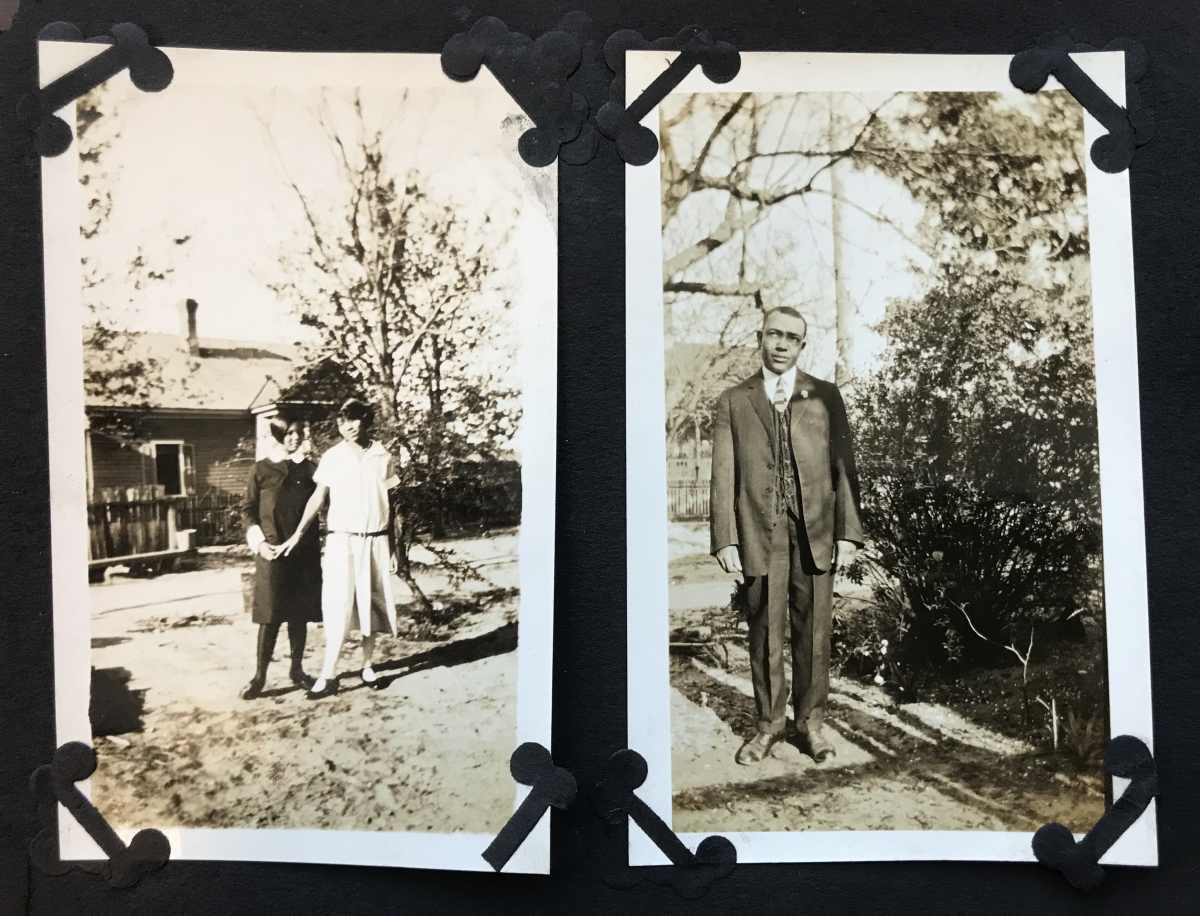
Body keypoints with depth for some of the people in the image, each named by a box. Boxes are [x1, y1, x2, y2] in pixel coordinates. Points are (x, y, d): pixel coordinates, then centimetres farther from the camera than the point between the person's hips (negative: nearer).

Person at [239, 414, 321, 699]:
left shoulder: (310, 469, 7)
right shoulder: (261, 469, 1)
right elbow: (247, 510, 3)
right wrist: (259, 543, -8)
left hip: (305, 551, 2)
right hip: (272, 552, -2)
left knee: (300, 613, 8)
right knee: (270, 615, -2)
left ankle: (297, 669, 19)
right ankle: (260, 675, 7)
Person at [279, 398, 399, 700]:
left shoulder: (384, 458, 3)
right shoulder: (332, 457, -1)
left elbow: (390, 505, 7)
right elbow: (318, 497, 0)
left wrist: (393, 547, 7)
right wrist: (298, 533, -9)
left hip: (376, 541, 2)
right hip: (342, 541, -2)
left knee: (372, 603, 7)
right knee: (338, 605, -7)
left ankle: (367, 665, 19)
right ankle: (328, 675, -5)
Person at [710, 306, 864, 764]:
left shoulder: (825, 396, 10)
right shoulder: (733, 401, 9)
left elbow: (843, 466, 6)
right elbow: (724, 475, 4)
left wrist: (847, 531, -1)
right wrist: (725, 538, -3)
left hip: (815, 532, 1)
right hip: (759, 533, 0)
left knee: (813, 632, 5)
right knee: (764, 634, 5)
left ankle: (809, 720, 21)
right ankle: (768, 723, 19)